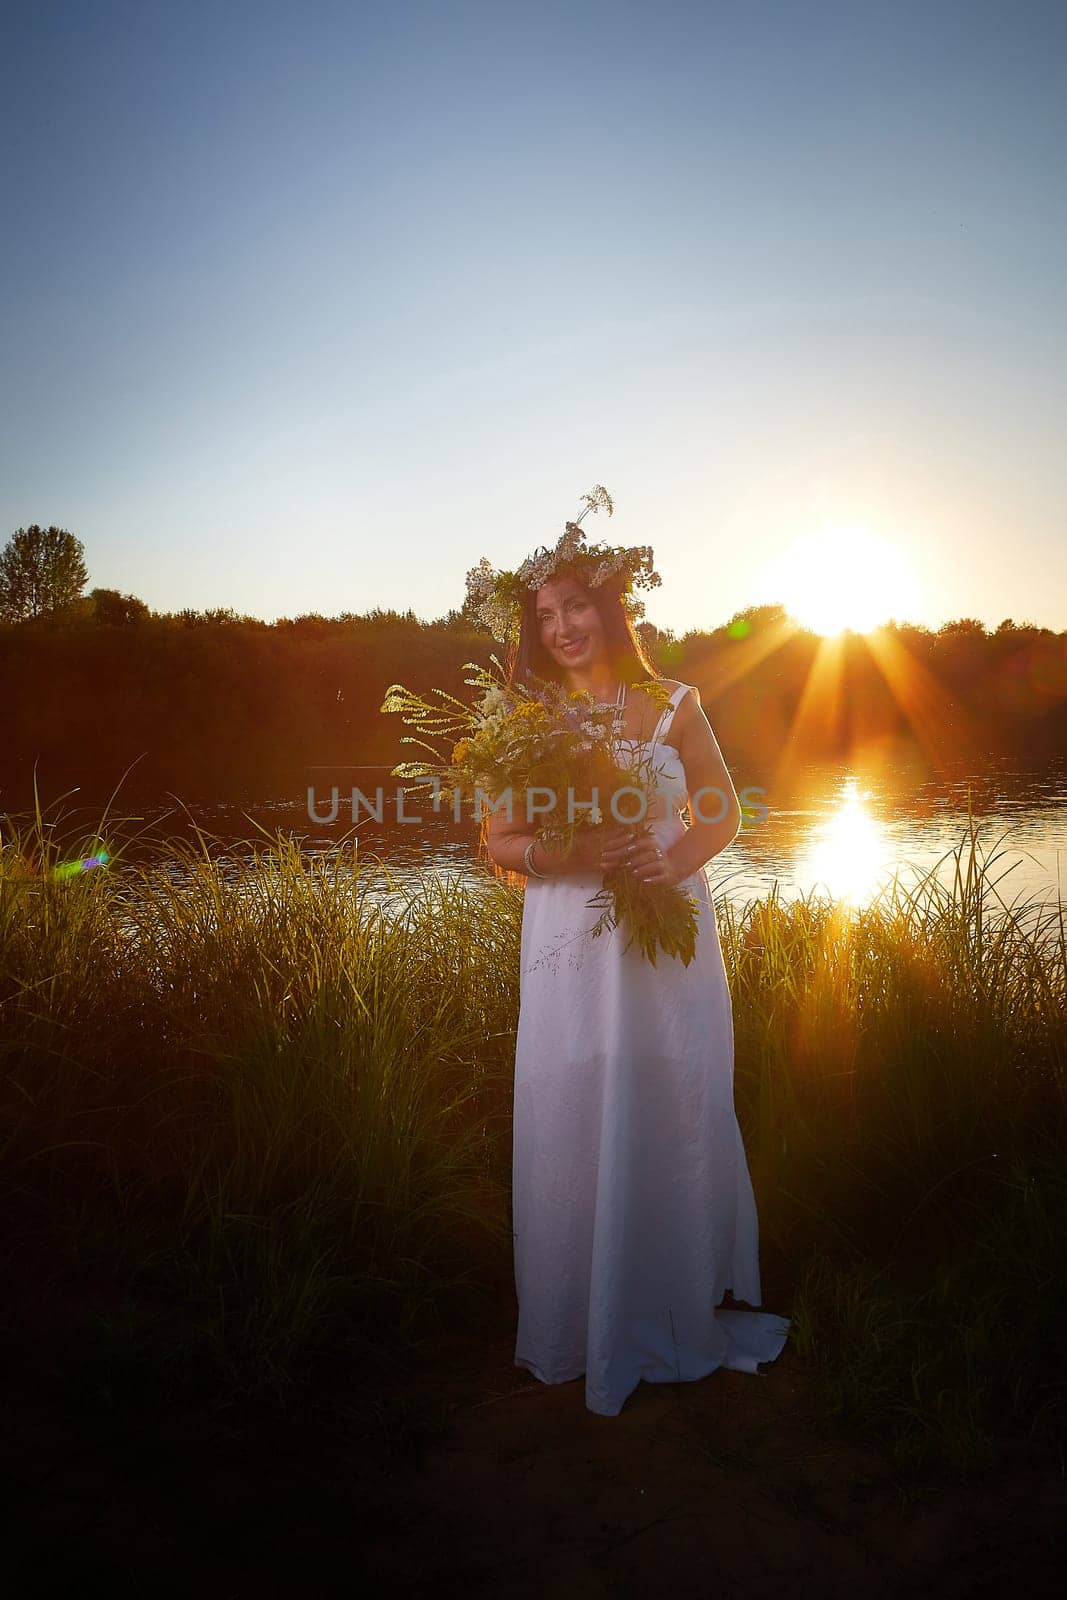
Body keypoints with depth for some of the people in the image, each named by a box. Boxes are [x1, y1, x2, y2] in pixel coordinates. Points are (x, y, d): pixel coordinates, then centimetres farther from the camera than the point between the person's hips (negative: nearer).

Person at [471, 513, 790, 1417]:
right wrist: (560, 855, -17)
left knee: (676, 1115, 7)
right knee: (572, 1122, 3)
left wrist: (675, 857, -13)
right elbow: (500, 842, 3)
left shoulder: (673, 707, 3)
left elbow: (724, 812, 7)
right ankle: (585, 1329, 23)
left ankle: (684, 1311, 29)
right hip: (571, 941, 0)